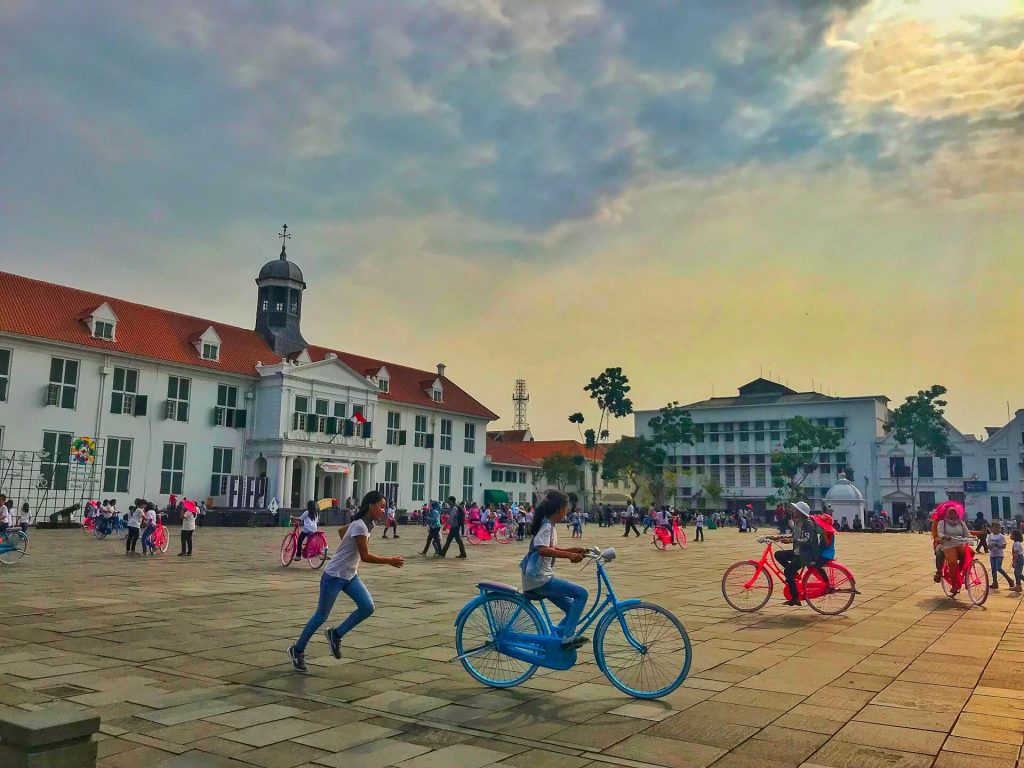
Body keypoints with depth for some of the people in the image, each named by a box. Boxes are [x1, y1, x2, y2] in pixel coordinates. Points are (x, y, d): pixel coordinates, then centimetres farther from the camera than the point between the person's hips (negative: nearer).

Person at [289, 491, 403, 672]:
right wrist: (390, 561, -23)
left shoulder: (365, 524, 4)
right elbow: (365, 556, -26)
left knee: (367, 607, -7)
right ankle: (297, 650, 23)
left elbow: (341, 530, 20)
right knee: (322, 616, 4)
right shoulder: (360, 526, -24)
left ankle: (336, 635, 9)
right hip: (334, 576, -8)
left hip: (350, 576, 8)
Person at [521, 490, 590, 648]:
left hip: (540, 578, 10)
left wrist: (574, 550, 18)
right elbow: (543, 550, -31)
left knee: (572, 609, 10)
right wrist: (569, 555, -33)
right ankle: (567, 637, -13)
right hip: (540, 579, -10)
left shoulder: (549, 525, 15)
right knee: (581, 594, -14)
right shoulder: (546, 526, -14)